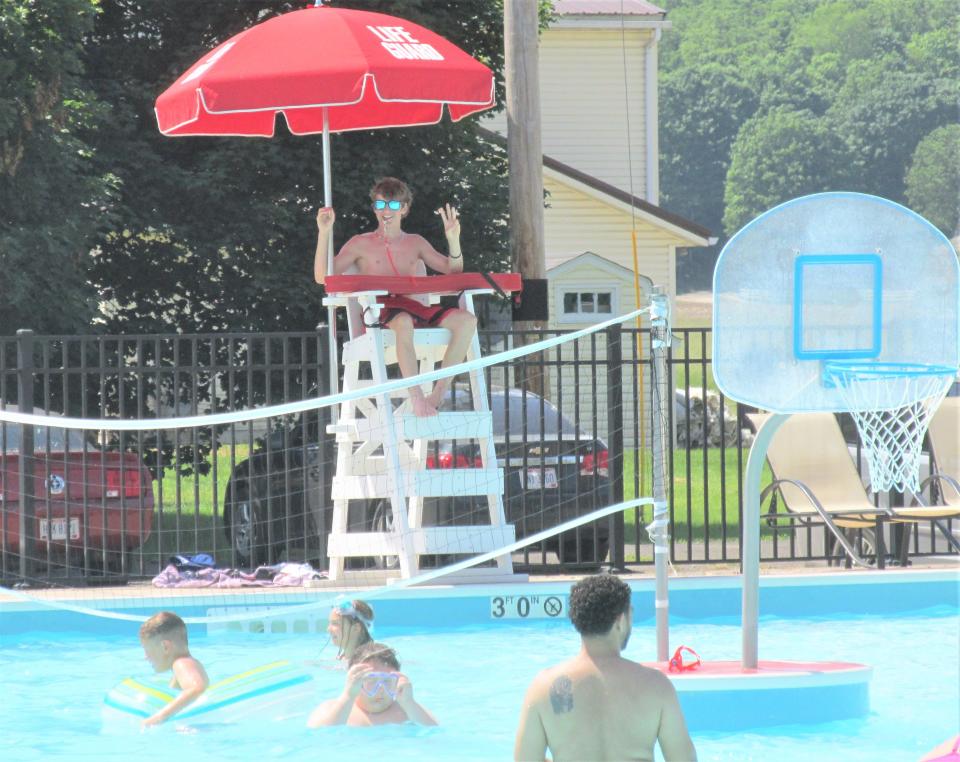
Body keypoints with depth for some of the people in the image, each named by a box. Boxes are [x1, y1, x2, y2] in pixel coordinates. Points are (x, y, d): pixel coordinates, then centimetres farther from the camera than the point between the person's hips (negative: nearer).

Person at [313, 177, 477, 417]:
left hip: (414, 309, 4)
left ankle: (438, 395, -24)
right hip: (378, 314, -4)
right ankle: (417, 399, -45)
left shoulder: (415, 243, 24)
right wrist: (324, 234, -6)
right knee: (404, 322, -43)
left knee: (466, 320, -23)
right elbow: (323, 277, 2)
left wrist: (453, 239, 2)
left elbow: (453, 270, 20)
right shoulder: (361, 244, 13)